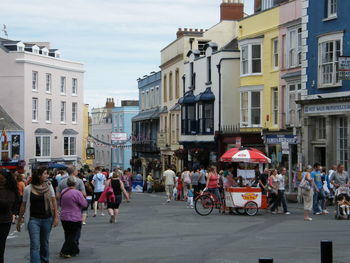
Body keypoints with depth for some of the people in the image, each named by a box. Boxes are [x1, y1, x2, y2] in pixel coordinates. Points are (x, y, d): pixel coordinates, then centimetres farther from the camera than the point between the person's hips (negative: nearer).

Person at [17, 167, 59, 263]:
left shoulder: (48, 186, 2)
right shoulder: (28, 189, -4)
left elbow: (53, 201, 3)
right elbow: (23, 205, 4)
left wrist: (56, 216, -4)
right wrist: (19, 221, 8)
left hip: (47, 219, 3)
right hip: (34, 219, -2)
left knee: (44, 243, 16)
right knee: (35, 245, -9)